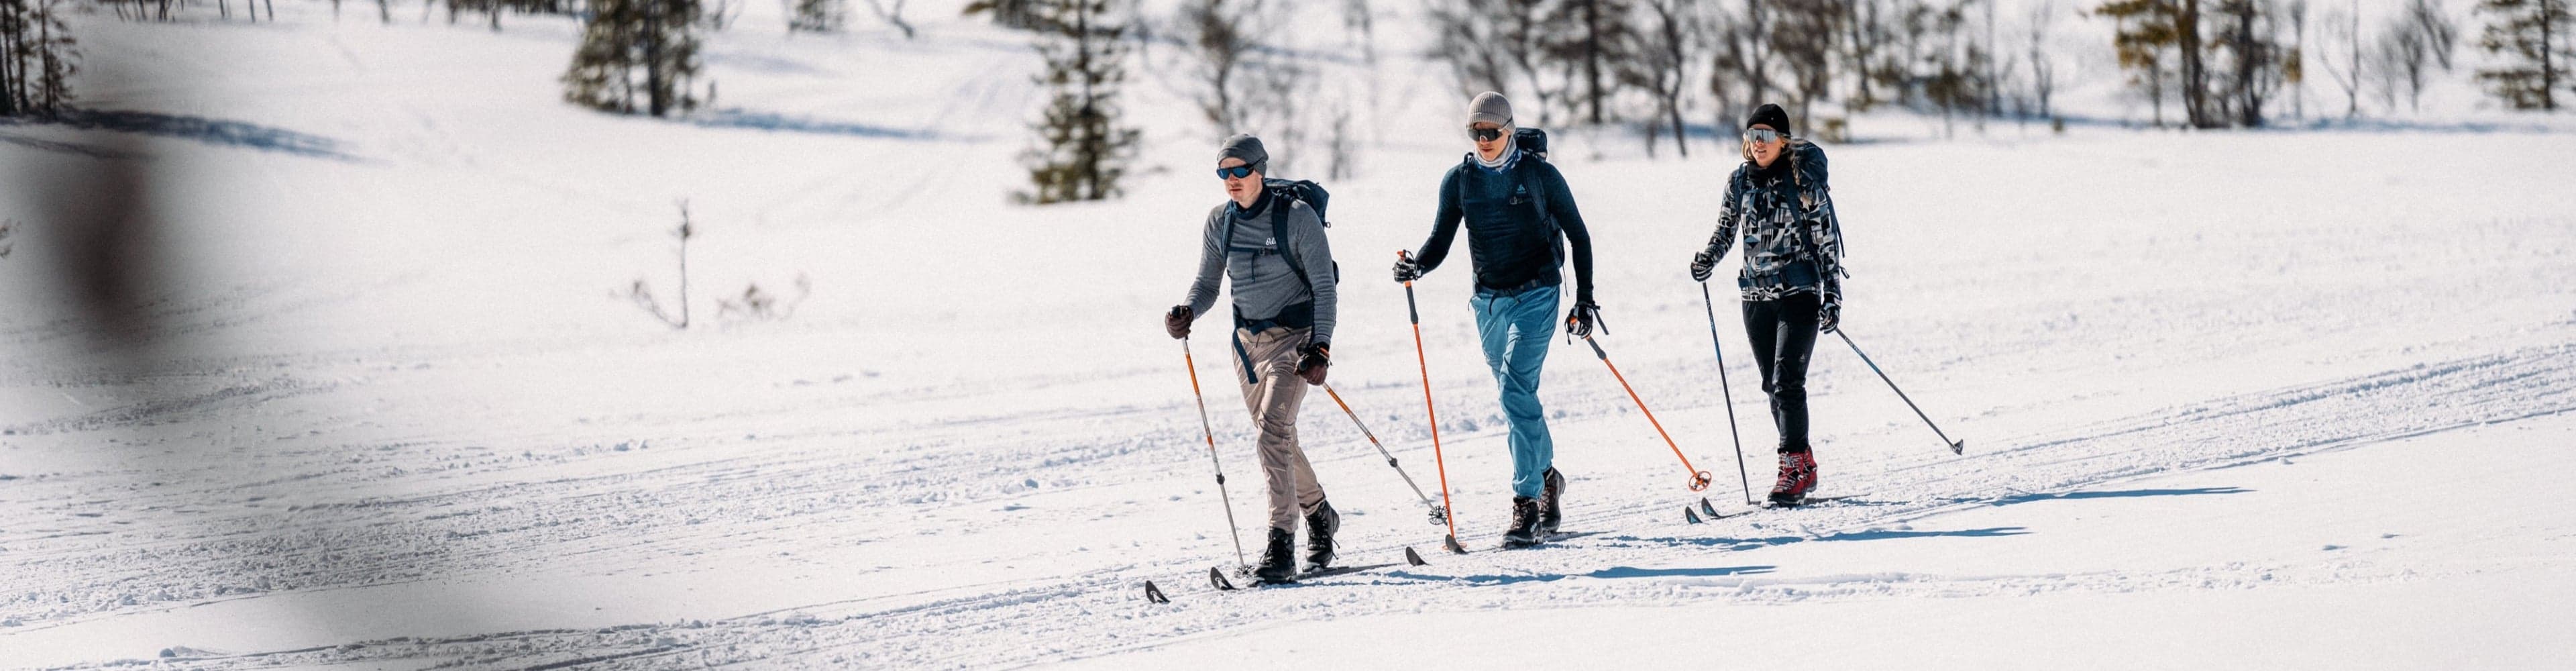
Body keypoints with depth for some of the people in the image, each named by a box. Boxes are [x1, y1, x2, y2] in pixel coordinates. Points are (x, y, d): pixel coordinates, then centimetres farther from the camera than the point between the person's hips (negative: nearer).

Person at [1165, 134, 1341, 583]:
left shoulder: (1297, 217, -13)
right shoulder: (1219, 223, 2)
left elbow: (1324, 285, -12)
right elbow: (1207, 285, 9)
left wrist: (1320, 347, -20)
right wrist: (1187, 314, -13)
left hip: (1295, 336, -6)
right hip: (1248, 340, 6)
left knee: (1273, 428, -22)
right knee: (1278, 440, 14)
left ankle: (1280, 548, -24)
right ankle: (1319, 517, 39)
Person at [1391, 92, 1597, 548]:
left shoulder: (1540, 175, -4)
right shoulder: (1459, 181, 4)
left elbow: (1578, 237, 3)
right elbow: (1441, 241, 6)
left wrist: (1584, 300, 0)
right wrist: (1417, 267, -16)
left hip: (1536, 295, -5)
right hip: (1489, 300, 5)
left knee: (1516, 390, -18)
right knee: (1517, 397, 12)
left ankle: (1526, 501, -18)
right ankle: (1547, 477, 33)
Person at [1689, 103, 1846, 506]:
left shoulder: (1804, 182, -8)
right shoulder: (1740, 182, 5)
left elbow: (1828, 242, -5)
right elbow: (1725, 230, 16)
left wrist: (1833, 297, -9)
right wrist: (1707, 260, -5)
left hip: (1800, 294, -5)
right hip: (1757, 297, 5)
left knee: (1787, 381, -15)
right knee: (1773, 386, 9)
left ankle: (1794, 469, -13)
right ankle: (1804, 465, 20)